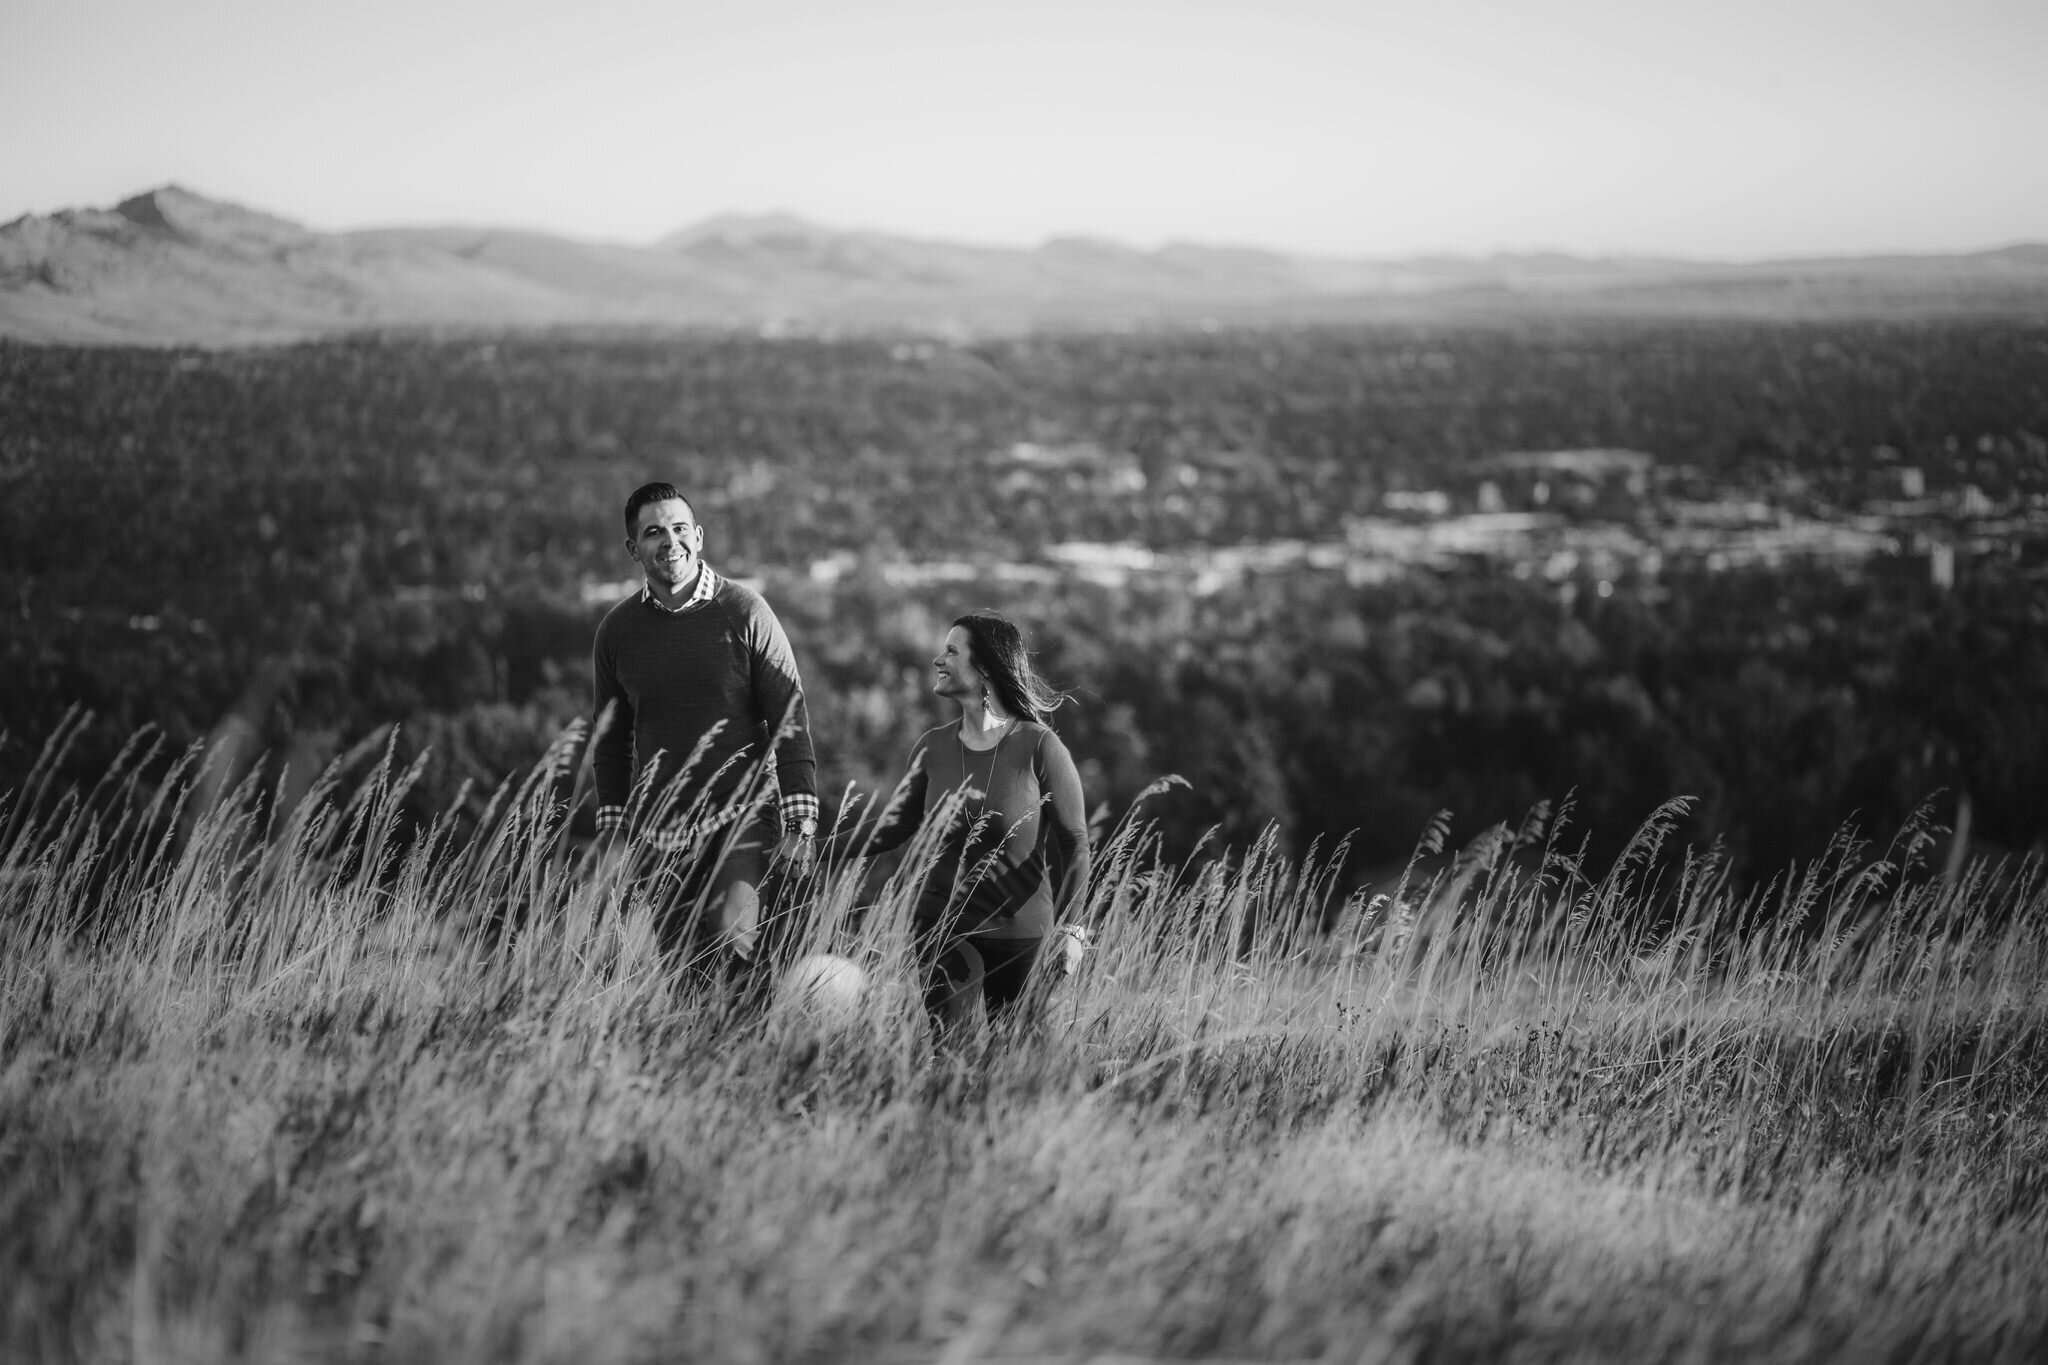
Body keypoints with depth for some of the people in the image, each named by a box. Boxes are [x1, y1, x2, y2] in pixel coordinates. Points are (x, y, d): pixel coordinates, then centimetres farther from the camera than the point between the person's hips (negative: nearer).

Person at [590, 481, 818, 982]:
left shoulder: (744, 613, -3)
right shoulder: (617, 630, 6)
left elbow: (790, 722, -2)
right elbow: (610, 739, 16)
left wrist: (799, 826, -7)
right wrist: (613, 832, 12)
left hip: (740, 821, -3)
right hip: (659, 835, 3)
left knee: (732, 943, -24)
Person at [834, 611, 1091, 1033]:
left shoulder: (1039, 749, -10)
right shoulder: (933, 748, 2)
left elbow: (1073, 842, -5)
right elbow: (893, 826, 10)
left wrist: (1068, 928, -7)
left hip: (1020, 932, -3)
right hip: (942, 923, 3)